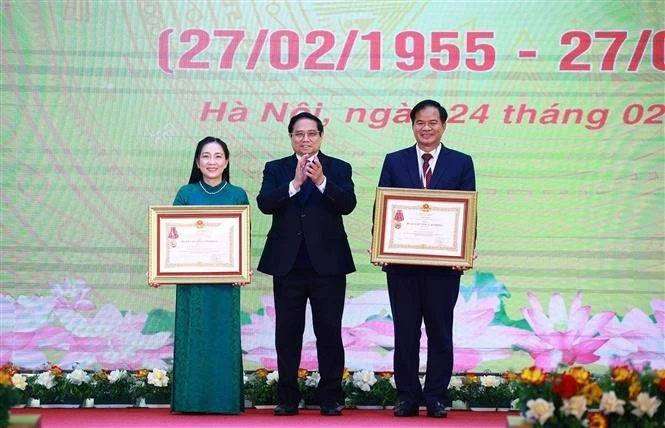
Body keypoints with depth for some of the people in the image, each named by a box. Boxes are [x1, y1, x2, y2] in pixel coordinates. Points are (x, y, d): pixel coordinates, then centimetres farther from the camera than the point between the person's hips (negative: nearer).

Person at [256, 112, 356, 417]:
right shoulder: (276, 169, 7)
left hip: (327, 263, -1)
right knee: (287, 333, 6)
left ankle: (331, 397, 11)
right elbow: (264, 204, -8)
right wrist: (295, 183, -21)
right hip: (288, 264, 1)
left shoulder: (338, 169, 5)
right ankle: (287, 397, 13)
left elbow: (348, 204, -10)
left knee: (329, 332, 2)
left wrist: (321, 181, -24)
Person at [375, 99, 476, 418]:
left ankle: (437, 397, 14)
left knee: (440, 332, 6)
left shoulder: (461, 163, 6)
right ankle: (407, 396, 14)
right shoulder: (394, 161, 8)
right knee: (405, 331, 5)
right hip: (401, 262, 1)